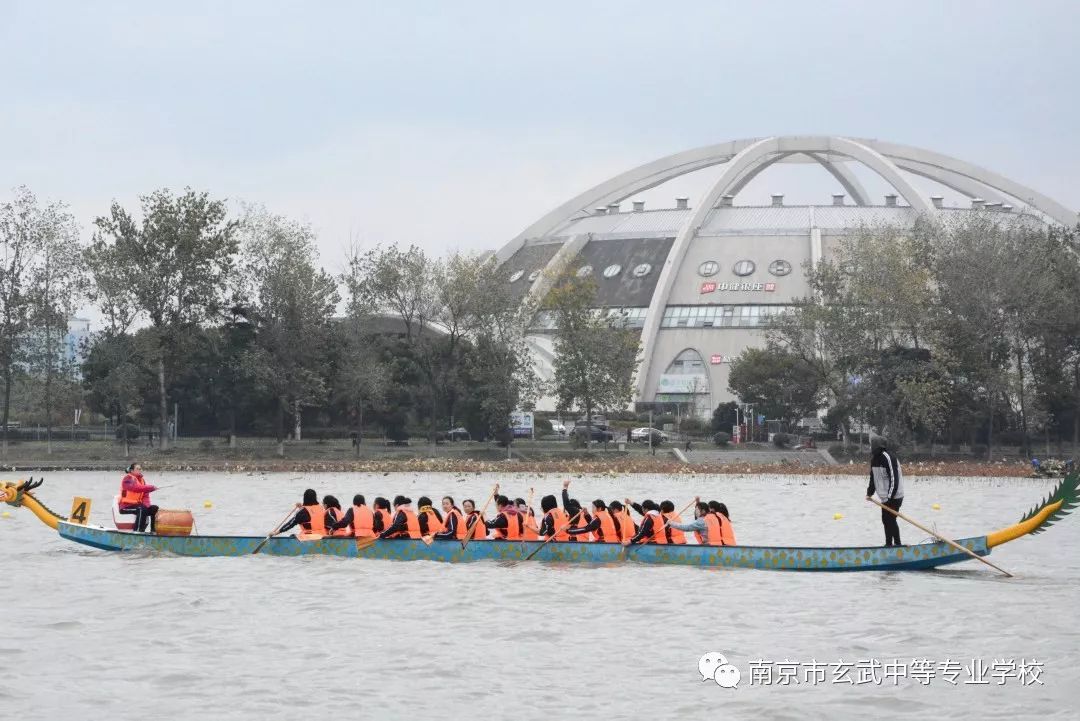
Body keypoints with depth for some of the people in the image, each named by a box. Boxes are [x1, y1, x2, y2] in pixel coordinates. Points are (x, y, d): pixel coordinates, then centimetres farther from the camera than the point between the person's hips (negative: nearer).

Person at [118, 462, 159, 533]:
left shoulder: (142, 480, 16)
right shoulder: (128, 478, -9)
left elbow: (145, 496, 8)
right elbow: (136, 488, -29)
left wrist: (146, 505, -12)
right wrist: (151, 488, -37)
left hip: (137, 505, 8)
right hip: (126, 507, -8)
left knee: (154, 508, -6)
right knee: (142, 510, -33)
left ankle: (153, 530, -5)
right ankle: (138, 531, -41)